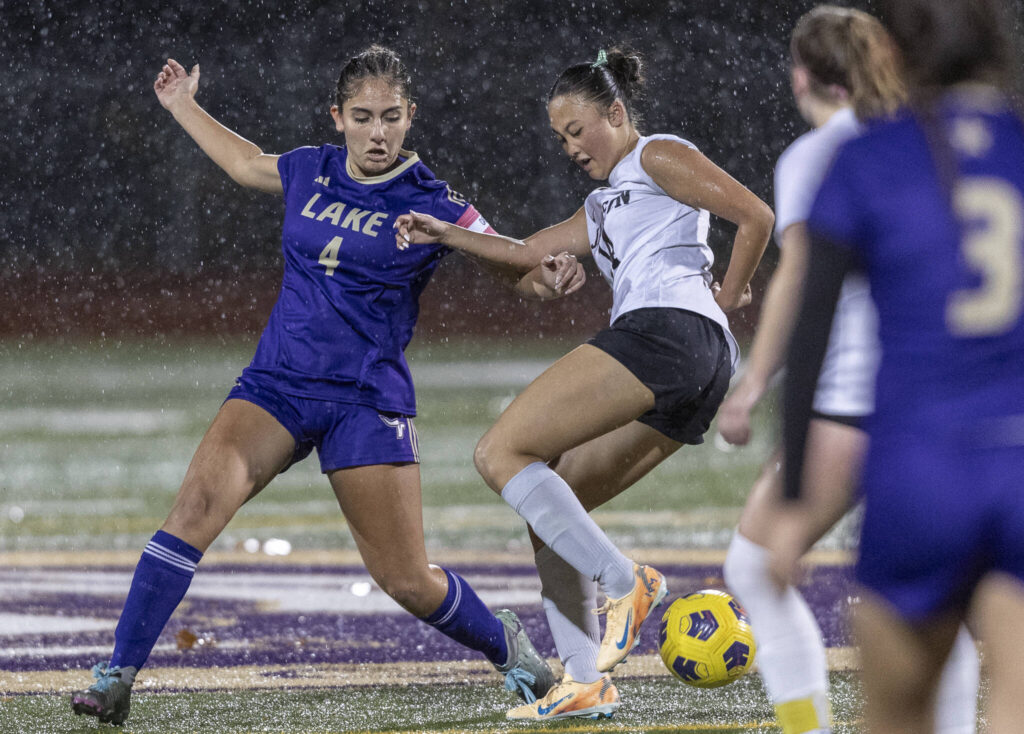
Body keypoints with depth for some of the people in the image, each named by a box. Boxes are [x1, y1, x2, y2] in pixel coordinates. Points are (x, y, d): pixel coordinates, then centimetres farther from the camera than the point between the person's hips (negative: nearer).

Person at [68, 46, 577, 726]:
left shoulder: (433, 206, -5)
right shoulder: (312, 172, 7)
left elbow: (519, 267, -5)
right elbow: (247, 163, 28)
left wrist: (551, 275, -28)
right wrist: (182, 106, 36)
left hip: (366, 401, -3)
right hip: (276, 384, 3)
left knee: (408, 581, -1)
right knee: (200, 499, -23)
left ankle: (504, 641, 31)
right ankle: (117, 677, -22)